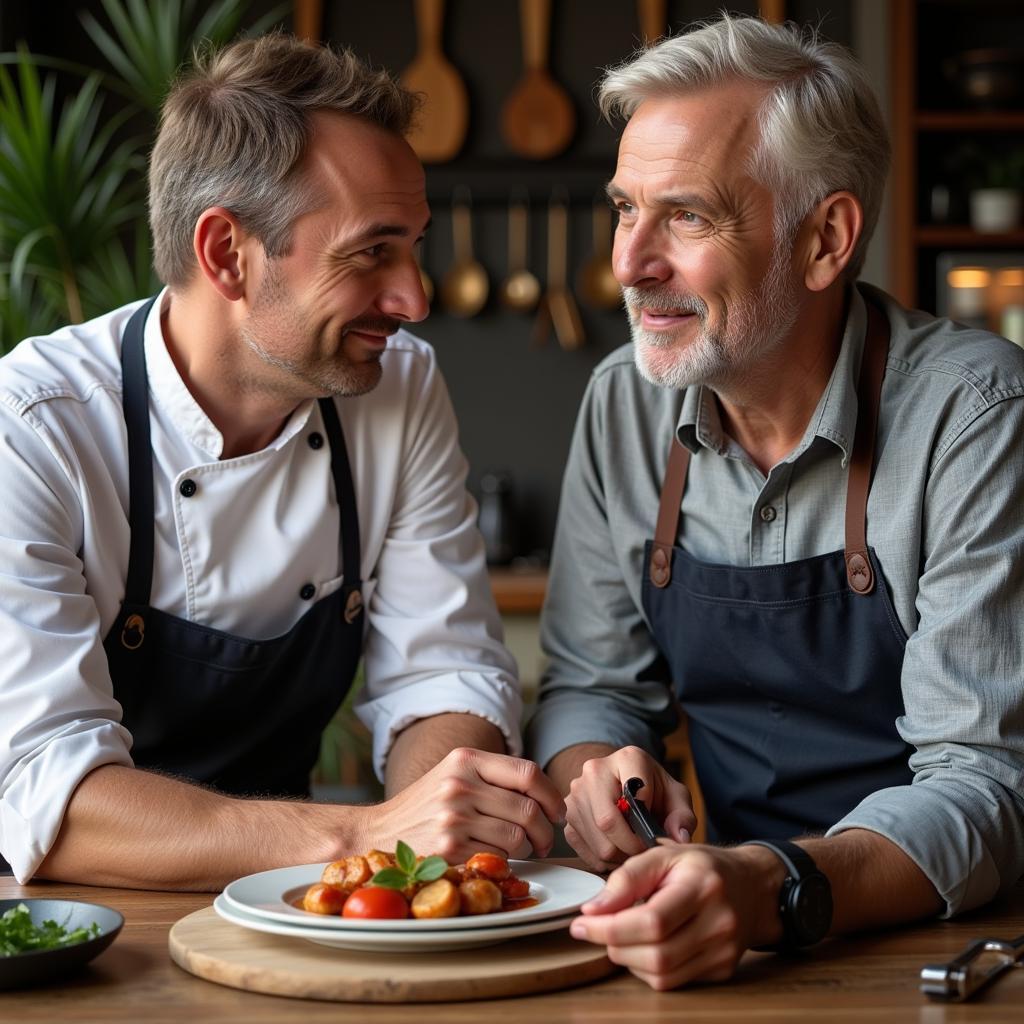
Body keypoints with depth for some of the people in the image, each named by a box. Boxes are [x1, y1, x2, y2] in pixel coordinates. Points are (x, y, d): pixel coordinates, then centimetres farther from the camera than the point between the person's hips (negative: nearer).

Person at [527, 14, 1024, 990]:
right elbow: (590, 684, 13)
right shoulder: (625, 404, 3)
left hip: (937, 942, -5)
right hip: (729, 941, 5)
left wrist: (778, 889, -35)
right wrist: (597, 775, -11)